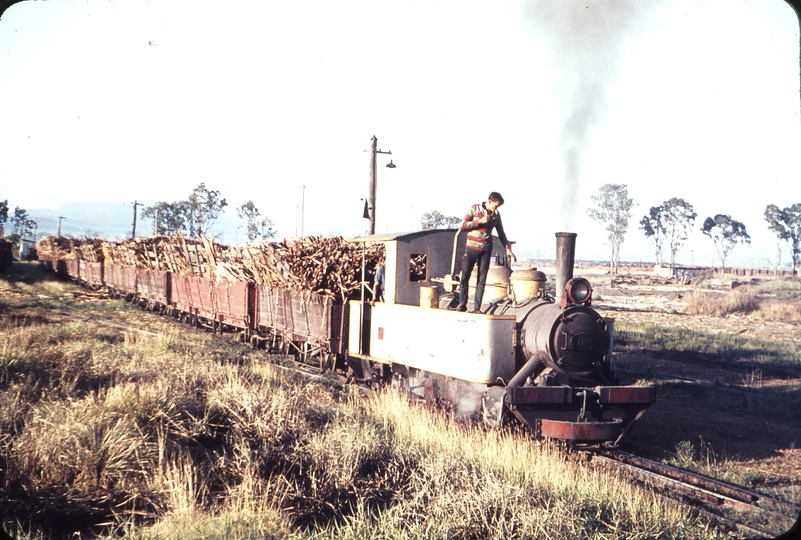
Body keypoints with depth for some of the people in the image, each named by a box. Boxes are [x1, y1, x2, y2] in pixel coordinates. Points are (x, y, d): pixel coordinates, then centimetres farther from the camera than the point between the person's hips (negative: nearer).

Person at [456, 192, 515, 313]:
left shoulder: (496, 214, 7)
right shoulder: (475, 209, -2)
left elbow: (501, 233, 14)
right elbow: (463, 226, -5)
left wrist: (507, 248, 5)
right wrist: (479, 221, -14)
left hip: (486, 250, 3)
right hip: (471, 247, -3)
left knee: (482, 279, 0)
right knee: (465, 276, -6)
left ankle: (477, 307, 2)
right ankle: (462, 304, 5)